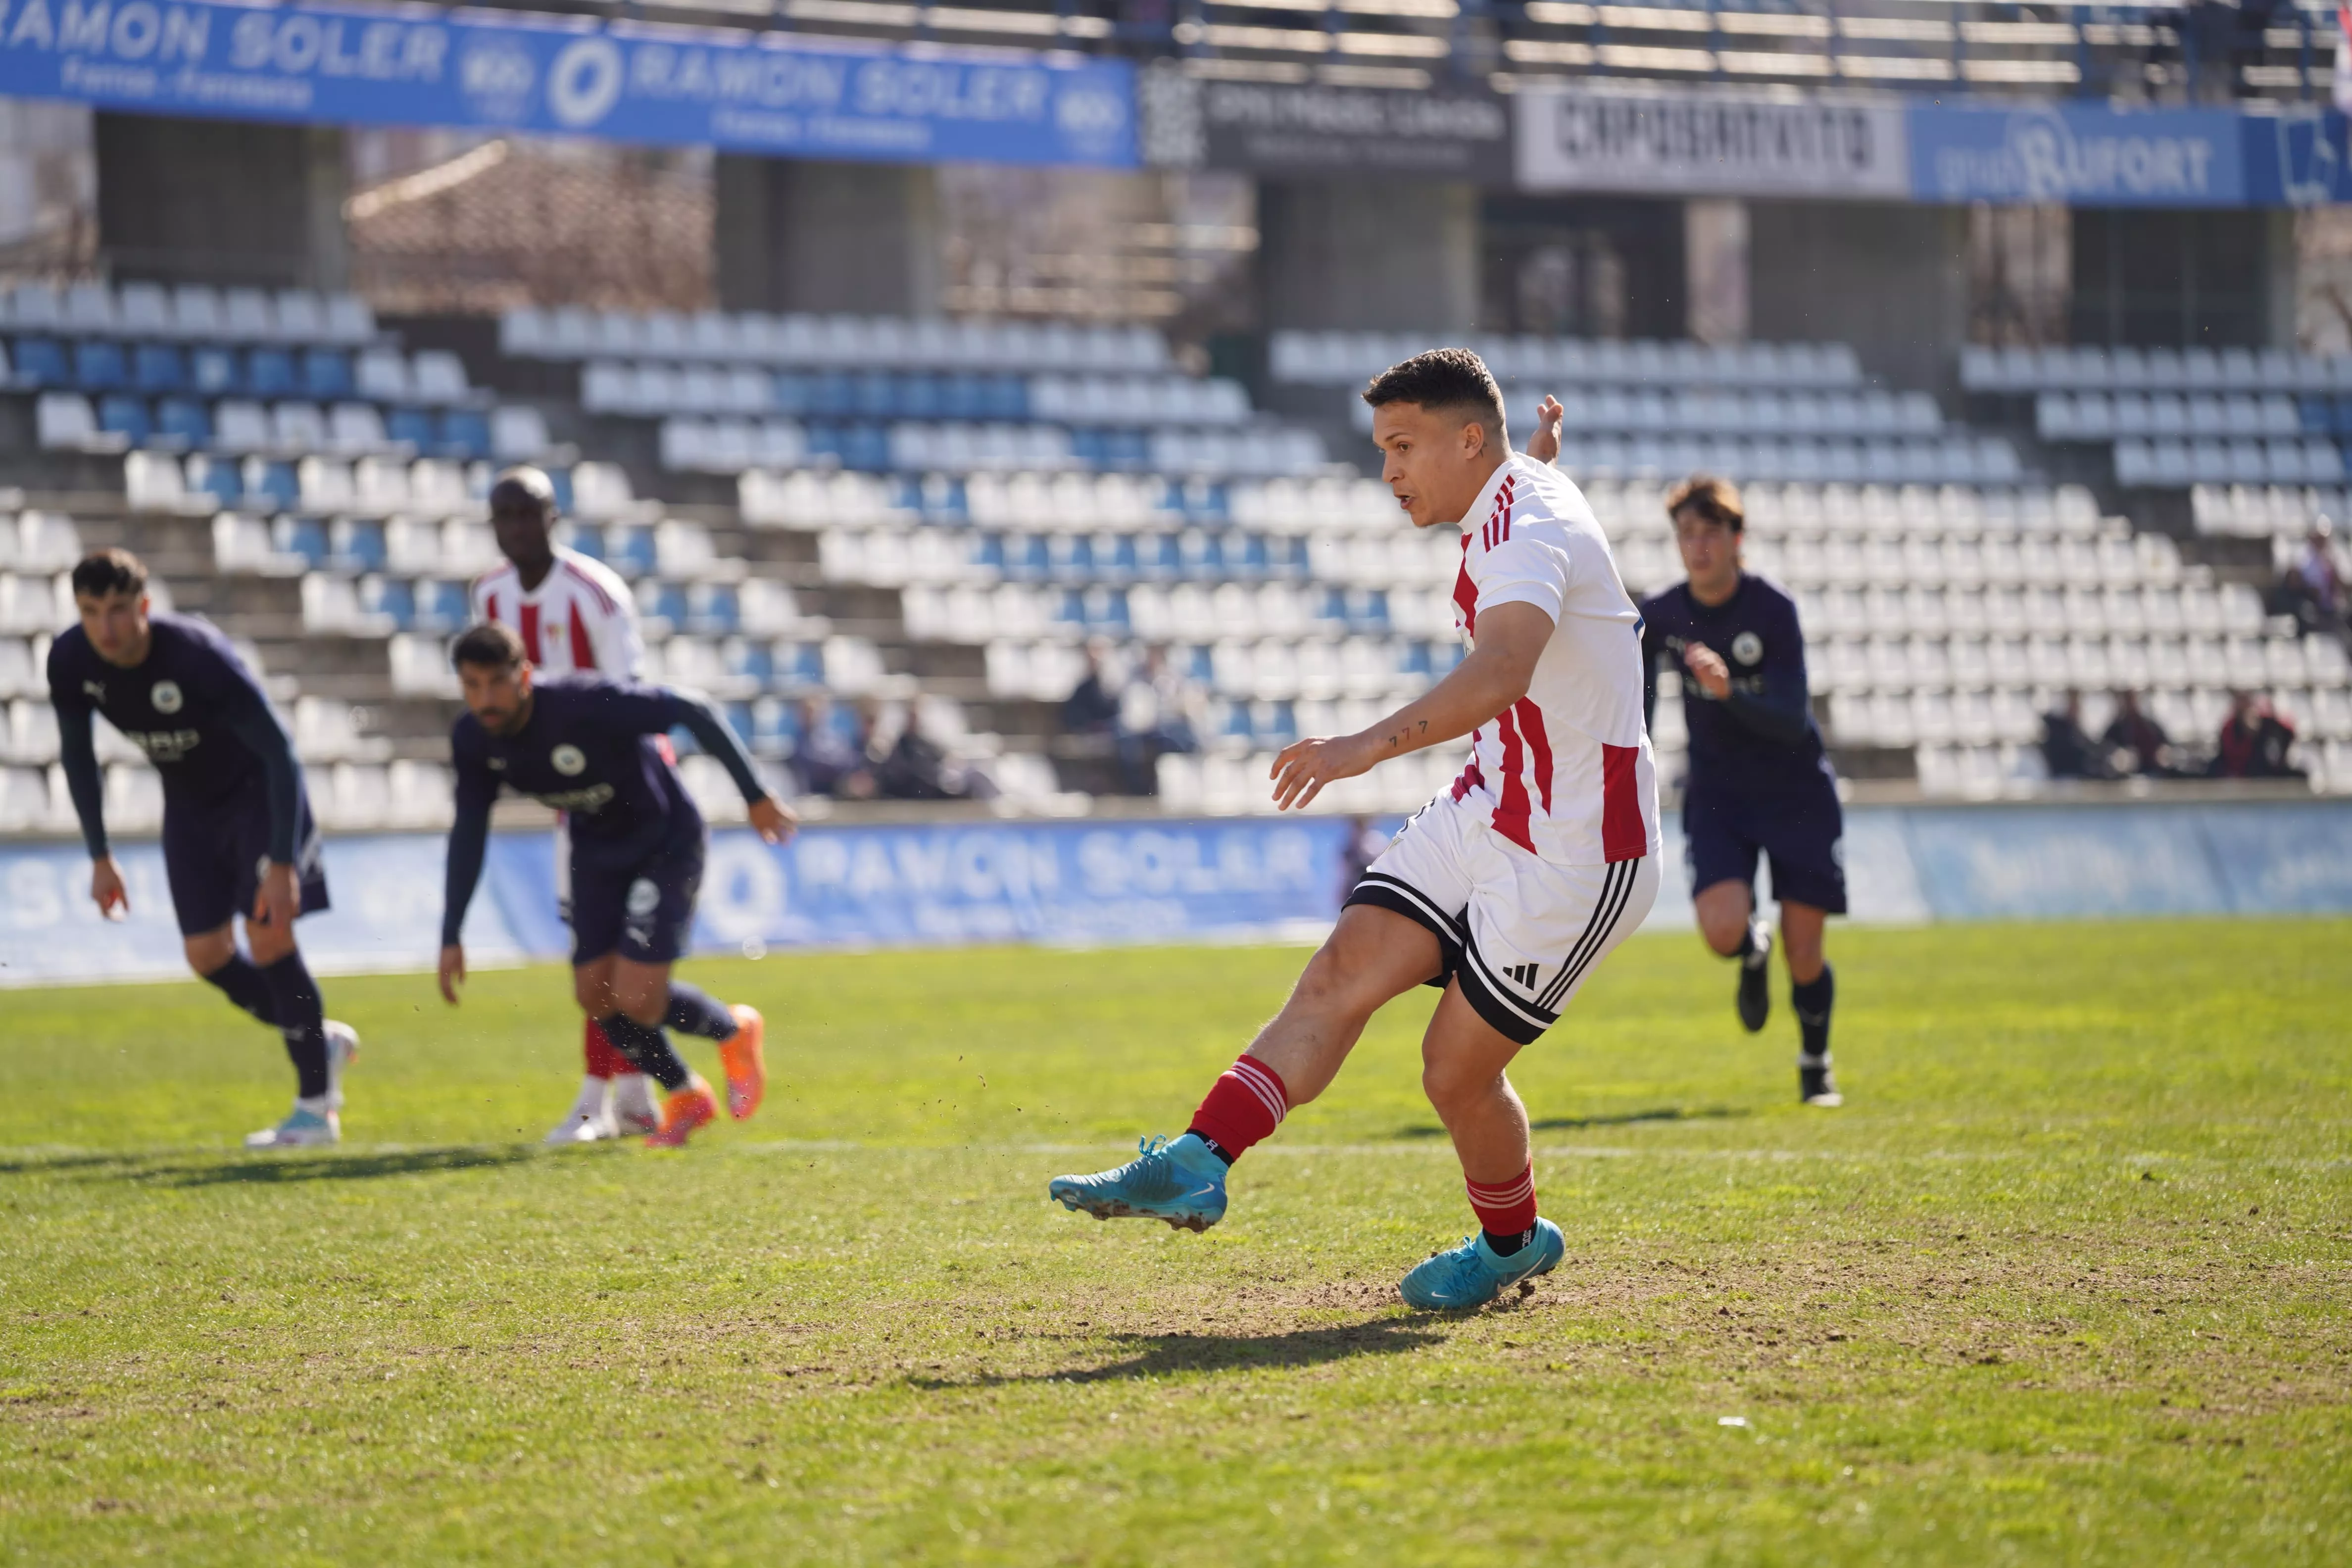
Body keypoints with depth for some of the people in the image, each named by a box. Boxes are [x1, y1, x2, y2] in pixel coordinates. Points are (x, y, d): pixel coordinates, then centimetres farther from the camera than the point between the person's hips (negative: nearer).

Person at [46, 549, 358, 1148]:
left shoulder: (200, 657, -34)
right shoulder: (71, 661, -17)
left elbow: (278, 752, -29)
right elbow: (76, 753, 2)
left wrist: (282, 865, -32)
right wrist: (100, 857, 3)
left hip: (259, 790, -6)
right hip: (190, 802, 6)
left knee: (268, 935, -16)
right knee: (207, 954, 0)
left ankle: (316, 1106, -6)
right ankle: (323, 1042, 23)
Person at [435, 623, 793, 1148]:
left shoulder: (587, 704, -34)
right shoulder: (472, 740, -14)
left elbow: (694, 712, -25)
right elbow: (469, 832, 0)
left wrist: (756, 795, -18)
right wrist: (451, 936, -3)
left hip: (667, 843, -6)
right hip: (596, 849, 6)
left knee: (636, 999, -16)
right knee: (595, 994, -1)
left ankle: (734, 1032, 17)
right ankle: (687, 1098, 24)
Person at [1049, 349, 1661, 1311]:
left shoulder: (1530, 530, -23)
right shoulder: (1505, 517, 9)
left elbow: (1501, 671, -43)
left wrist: (1374, 744, -55)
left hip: (1572, 855, -9)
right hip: (1485, 815, 9)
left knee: (1456, 1071, -2)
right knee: (1339, 980, -8)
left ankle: (1513, 1245, 24)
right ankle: (1196, 1166, -17)